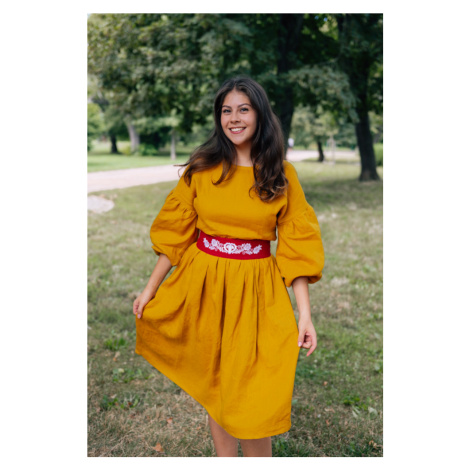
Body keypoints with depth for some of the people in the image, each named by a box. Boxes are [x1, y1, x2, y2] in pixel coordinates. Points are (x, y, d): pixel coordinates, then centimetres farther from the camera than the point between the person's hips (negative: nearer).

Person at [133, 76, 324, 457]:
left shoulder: (282, 176, -3)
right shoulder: (201, 168, 0)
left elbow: (297, 245, -3)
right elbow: (175, 234, 5)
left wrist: (305, 314, -9)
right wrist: (151, 289, 5)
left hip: (256, 292, -1)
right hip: (204, 286, 2)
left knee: (252, 400, -2)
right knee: (215, 384, 14)